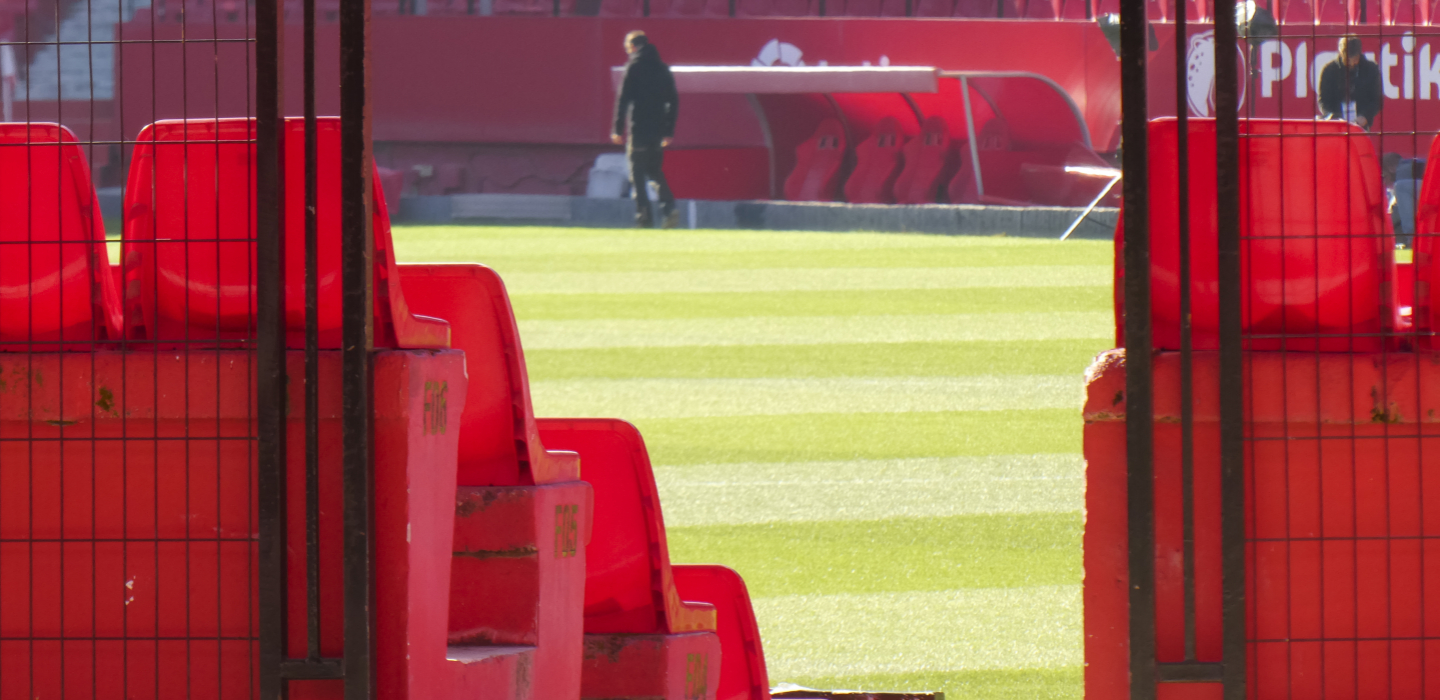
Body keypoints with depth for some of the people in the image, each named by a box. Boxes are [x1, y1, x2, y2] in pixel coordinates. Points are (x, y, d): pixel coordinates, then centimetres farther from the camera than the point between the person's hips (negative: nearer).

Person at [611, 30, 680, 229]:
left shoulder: (633, 67, -5)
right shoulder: (662, 68, 12)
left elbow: (623, 99, -9)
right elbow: (673, 100, 13)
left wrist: (618, 129, -7)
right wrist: (669, 130, 17)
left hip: (639, 128, -6)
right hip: (658, 129, 6)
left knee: (637, 174, -1)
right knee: (656, 171, 16)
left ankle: (644, 215, -8)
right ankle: (668, 206, -4)